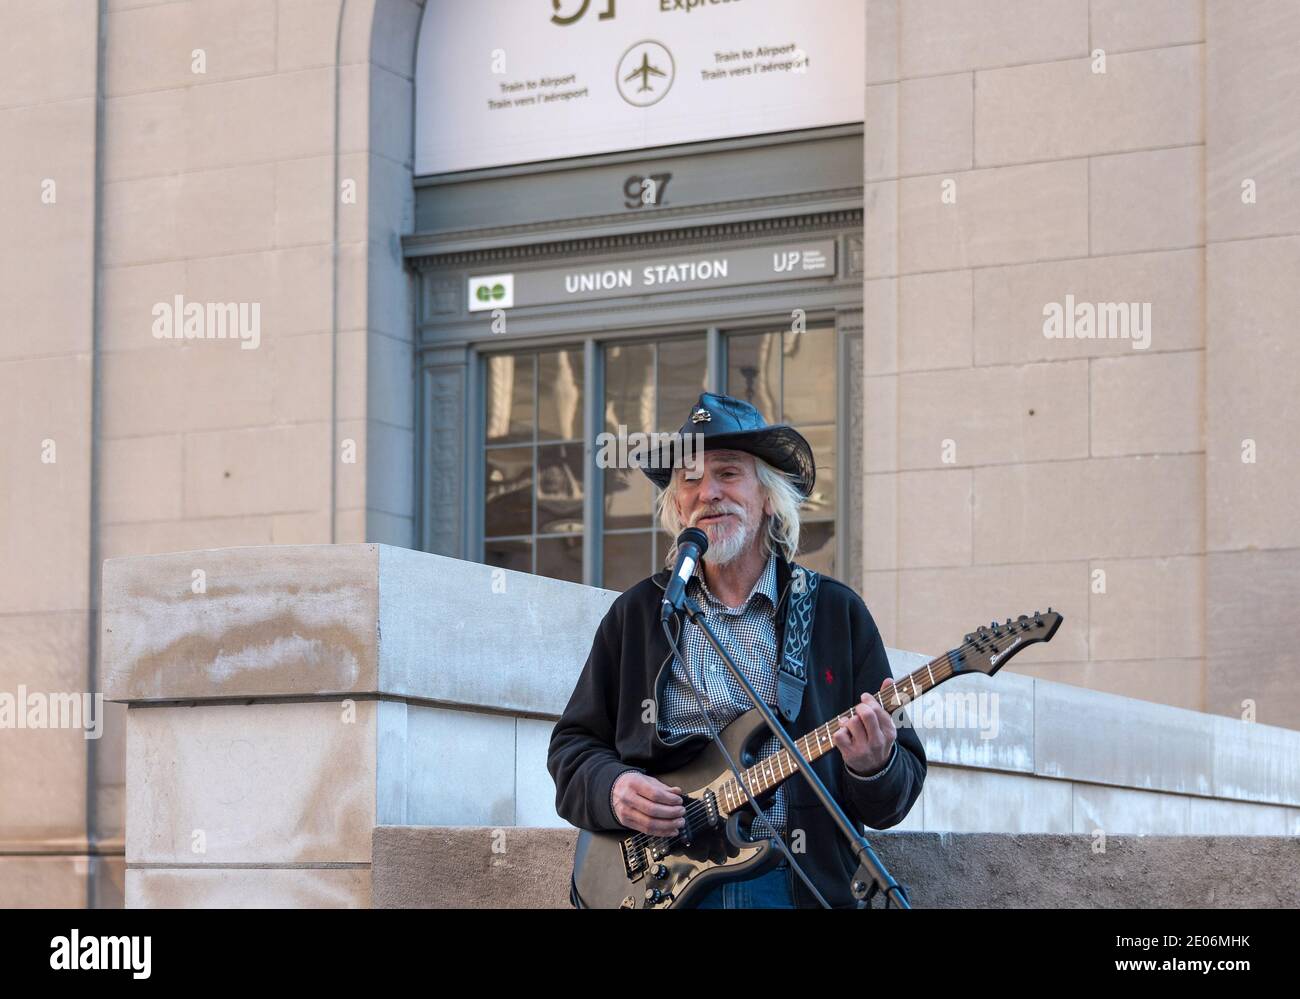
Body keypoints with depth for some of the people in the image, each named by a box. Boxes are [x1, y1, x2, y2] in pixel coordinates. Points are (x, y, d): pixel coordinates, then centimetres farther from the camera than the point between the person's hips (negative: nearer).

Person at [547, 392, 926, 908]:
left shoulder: (837, 612, 11)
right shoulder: (636, 613, 15)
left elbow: (905, 779, 9)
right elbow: (572, 745, 18)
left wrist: (875, 768, -13)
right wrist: (611, 788, -2)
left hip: (795, 882, 2)